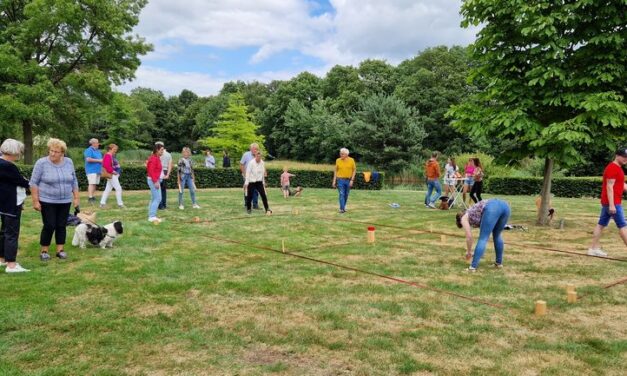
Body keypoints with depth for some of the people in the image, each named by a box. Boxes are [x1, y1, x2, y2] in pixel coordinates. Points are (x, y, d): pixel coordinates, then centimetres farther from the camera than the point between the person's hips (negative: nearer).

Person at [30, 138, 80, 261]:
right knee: (49, 226, -2)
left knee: (61, 226, 7)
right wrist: (35, 201, -11)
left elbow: (74, 181, 8)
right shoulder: (41, 163, -10)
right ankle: (44, 251, 11)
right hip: (47, 201, -3)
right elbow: (34, 183, -8)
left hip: (65, 201, 3)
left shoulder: (69, 162, 1)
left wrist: (76, 197, 5)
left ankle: (60, 250, 15)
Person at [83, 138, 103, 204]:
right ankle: (90, 198, -15)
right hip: (91, 170, -8)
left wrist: (102, 160, 9)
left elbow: (100, 159, 30)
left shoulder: (98, 151, 20)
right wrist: (98, 160, -16)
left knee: (95, 184, 6)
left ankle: (92, 197, 11)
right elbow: (88, 159, -19)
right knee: (92, 183, -13)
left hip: (97, 170, 8)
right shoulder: (89, 150, -6)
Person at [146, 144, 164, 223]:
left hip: (156, 180, 10)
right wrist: (155, 181, -24)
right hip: (153, 180, -10)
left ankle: (151, 216, 18)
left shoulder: (157, 158, 14)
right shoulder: (153, 158, -16)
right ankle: (152, 216, -8)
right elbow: (151, 171, -21)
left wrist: (157, 180, 14)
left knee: (154, 199, 13)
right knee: (157, 198, -10)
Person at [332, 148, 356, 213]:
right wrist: (334, 180, -1)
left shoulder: (351, 160, -4)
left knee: (346, 195, 11)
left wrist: (352, 180, -7)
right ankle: (342, 209, -8)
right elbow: (335, 170, 4)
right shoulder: (338, 160, -3)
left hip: (348, 180, 1)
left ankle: (343, 207, 27)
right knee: (341, 194, -10)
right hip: (340, 180, -1)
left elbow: (354, 170, 1)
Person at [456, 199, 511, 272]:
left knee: (483, 238, -1)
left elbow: (469, 237, 14)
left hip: (492, 209, -7)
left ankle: (473, 267, -1)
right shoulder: (474, 214, 39)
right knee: (497, 235, 25)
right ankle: (499, 263, 32)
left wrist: (468, 252, 27)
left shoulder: (464, 218, 22)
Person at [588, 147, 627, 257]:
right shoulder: (612, 168, -15)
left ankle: (593, 248, 13)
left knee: (601, 224, 9)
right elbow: (609, 187, -21)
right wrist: (612, 205, -25)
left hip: (607, 203, 10)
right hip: (612, 203, -10)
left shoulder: (617, 168, 17)